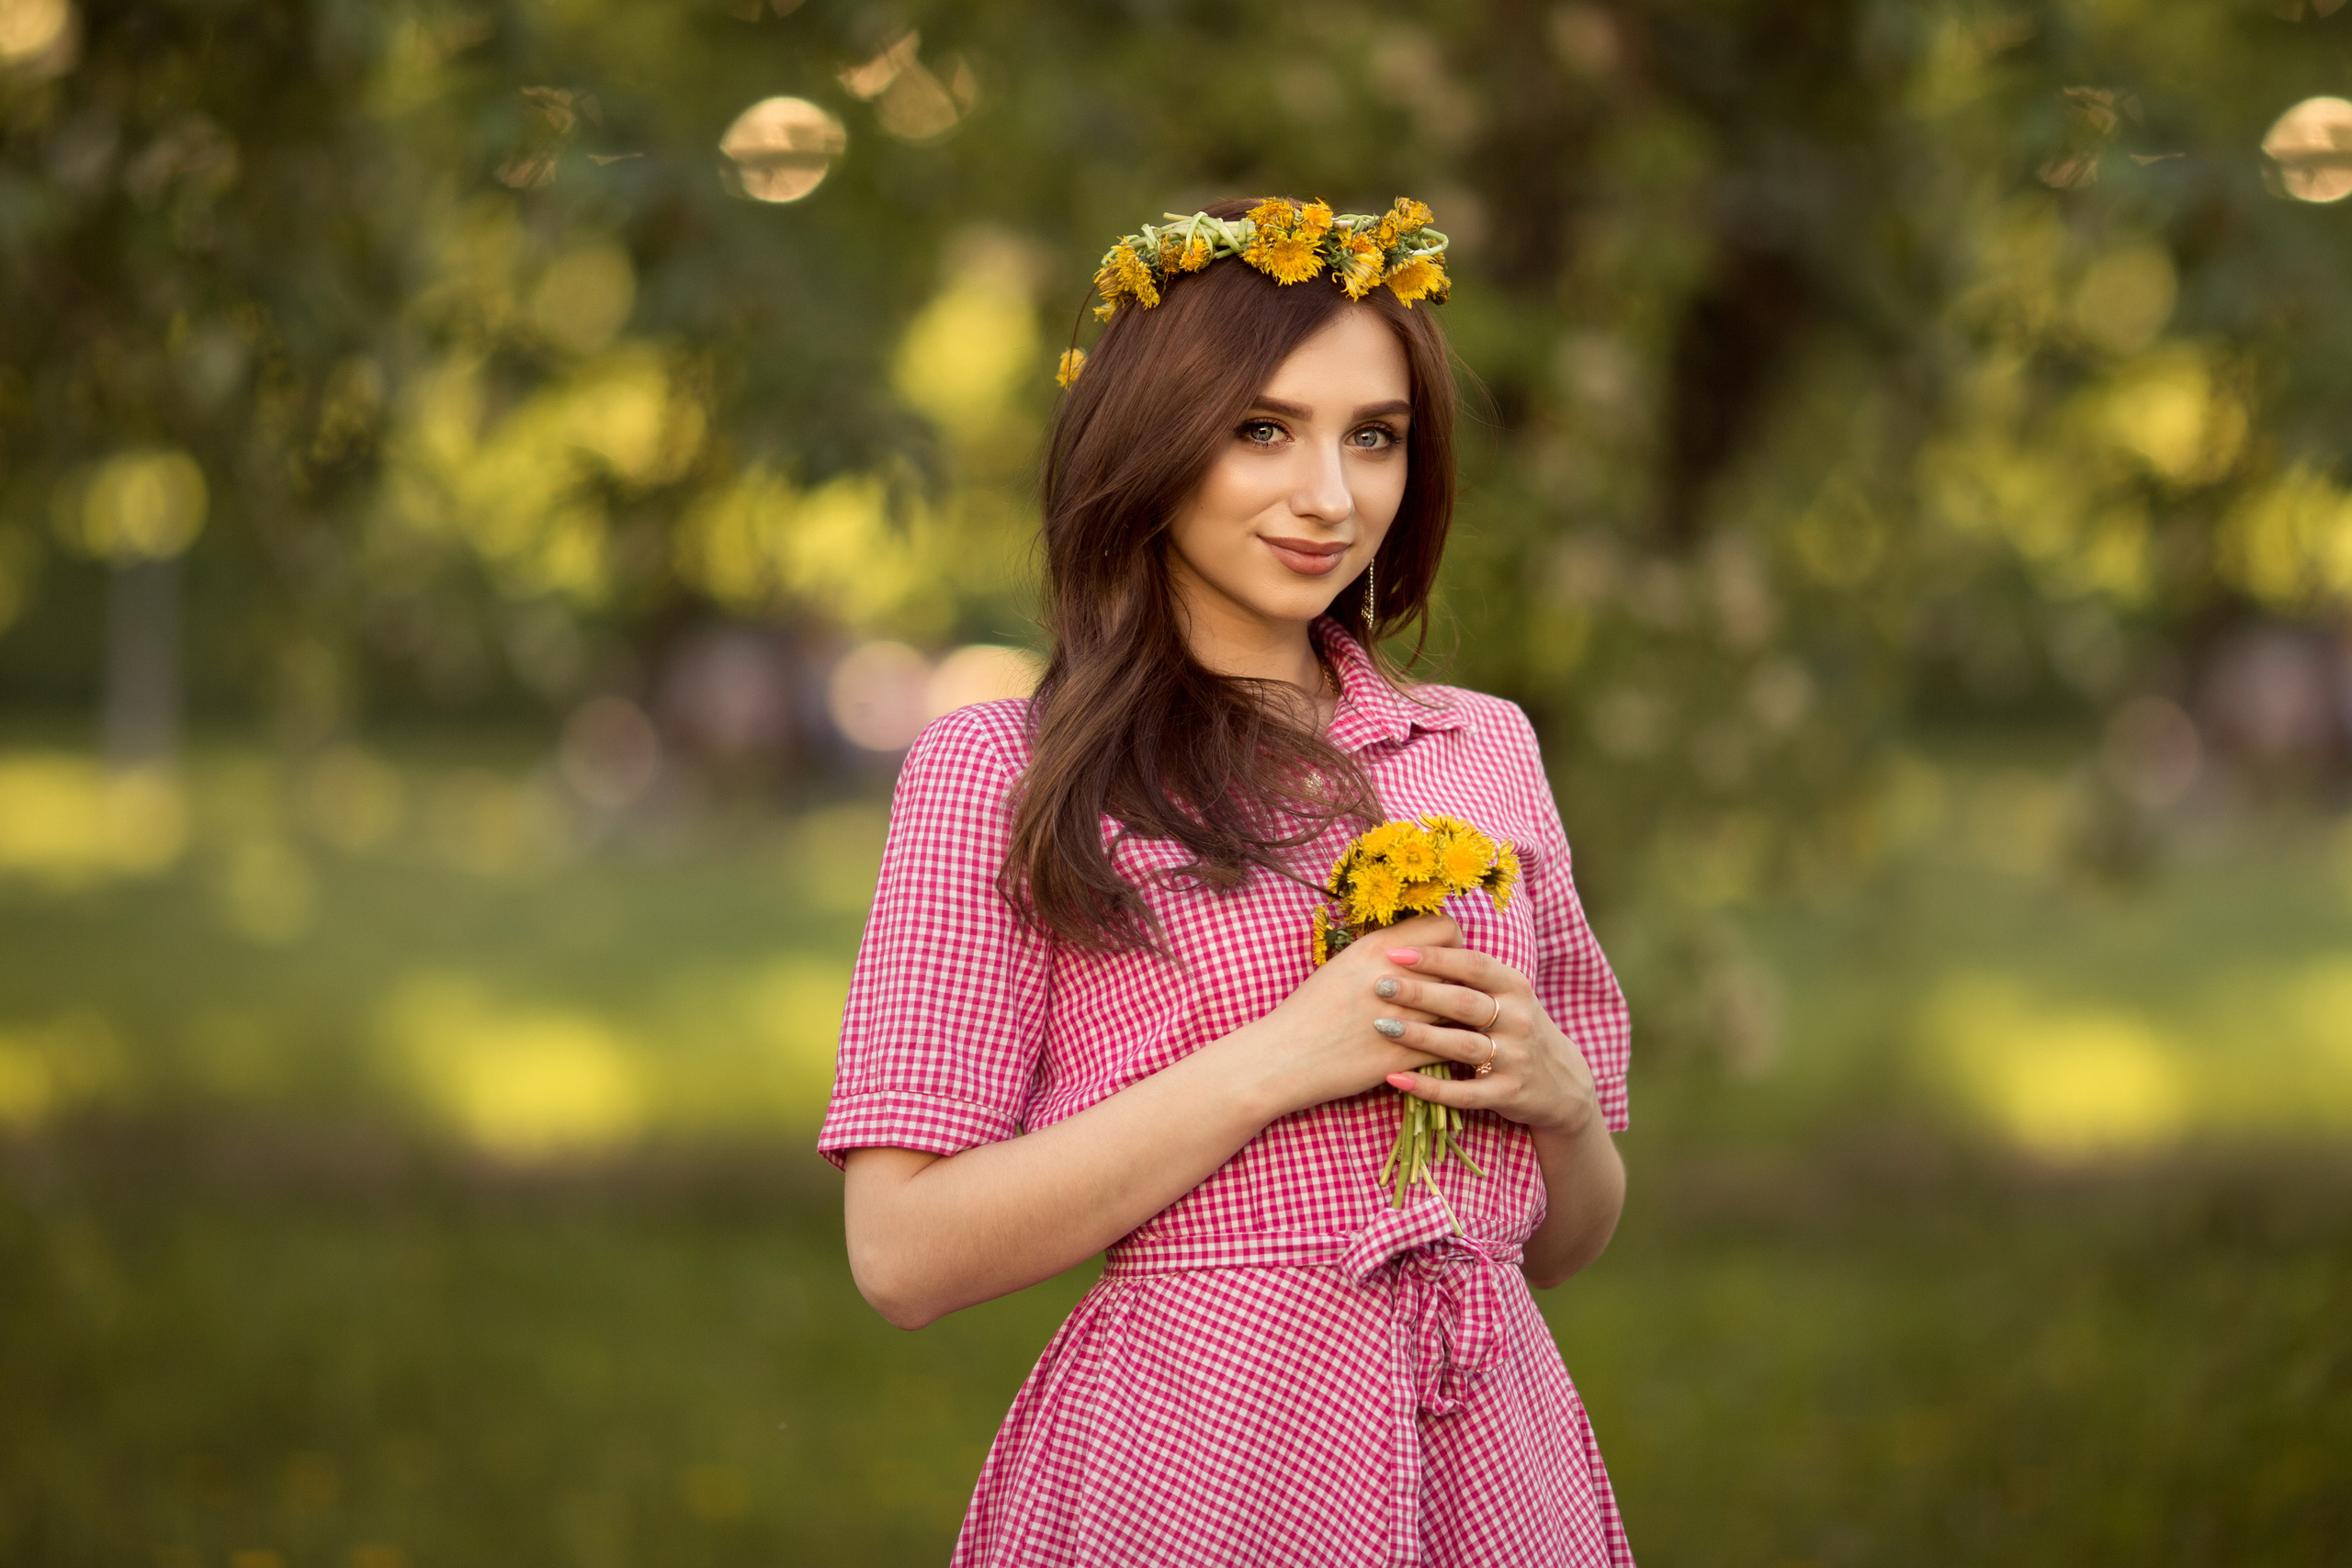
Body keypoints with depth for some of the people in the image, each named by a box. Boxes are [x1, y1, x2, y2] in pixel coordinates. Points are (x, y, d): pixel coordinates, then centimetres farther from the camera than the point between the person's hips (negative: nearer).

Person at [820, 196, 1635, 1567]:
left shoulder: (1487, 752, 11)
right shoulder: (1001, 774, -3)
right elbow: (908, 1257, -11)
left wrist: (1558, 1097, -6)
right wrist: (1276, 1063, -16)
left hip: (1495, 1454, 4)